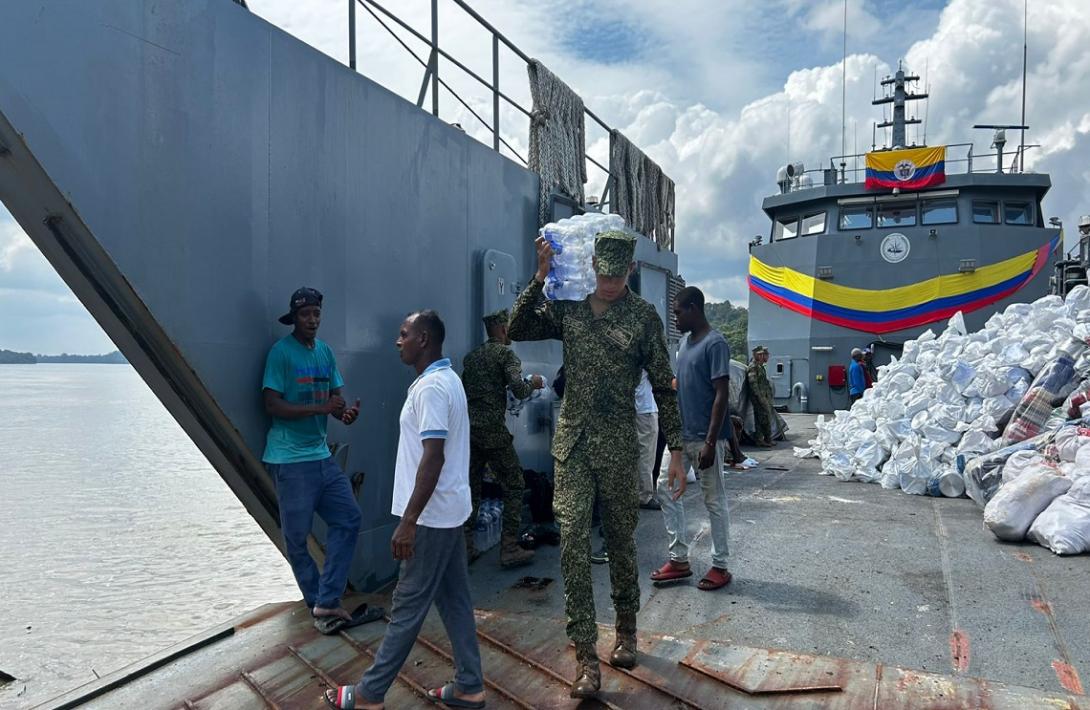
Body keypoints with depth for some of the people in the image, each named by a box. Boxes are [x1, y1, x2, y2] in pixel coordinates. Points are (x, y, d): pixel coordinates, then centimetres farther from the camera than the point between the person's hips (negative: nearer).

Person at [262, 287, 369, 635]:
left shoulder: (325, 351, 11)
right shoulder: (281, 352, -9)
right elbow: (272, 404, -14)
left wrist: (345, 412, -11)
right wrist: (319, 408, -23)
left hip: (322, 454, 7)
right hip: (290, 459, -7)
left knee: (348, 518, 2)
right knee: (297, 535, 4)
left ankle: (326, 602, 8)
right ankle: (319, 603, 21)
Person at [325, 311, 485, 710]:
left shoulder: (430, 387, -19)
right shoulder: (447, 379, 13)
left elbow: (433, 457, -25)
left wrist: (408, 521, -25)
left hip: (432, 515, -10)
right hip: (448, 509, 10)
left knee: (408, 605, 2)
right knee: (454, 599, 14)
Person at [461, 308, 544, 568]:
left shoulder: (471, 355, 16)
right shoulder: (505, 354, -4)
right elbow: (518, 390, -15)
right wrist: (533, 384, 5)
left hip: (468, 427, 7)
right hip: (492, 429, -7)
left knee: (472, 488, 13)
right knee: (513, 487, 3)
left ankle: (465, 547, 15)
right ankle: (509, 549, 2)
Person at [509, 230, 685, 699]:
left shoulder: (643, 317, -2)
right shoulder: (568, 308, 5)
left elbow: (663, 387, 0)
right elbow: (517, 330, -1)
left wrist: (676, 451, -2)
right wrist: (539, 278, -9)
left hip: (618, 447, -1)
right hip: (572, 444, 2)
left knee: (621, 541, 12)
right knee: (573, 541, -5)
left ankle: (626, 631, 34)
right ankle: (586, 657, 3)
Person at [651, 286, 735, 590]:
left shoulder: (715, 343, -15)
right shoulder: (685, 342, 11)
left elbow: (722, 395, -18)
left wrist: (710, 442, -21)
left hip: (706, 438, -9)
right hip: (682, 434, 9)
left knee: (714, 500, 3)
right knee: (666, 489, 8)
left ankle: (720, 566, 17)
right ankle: (679, 559, 19)